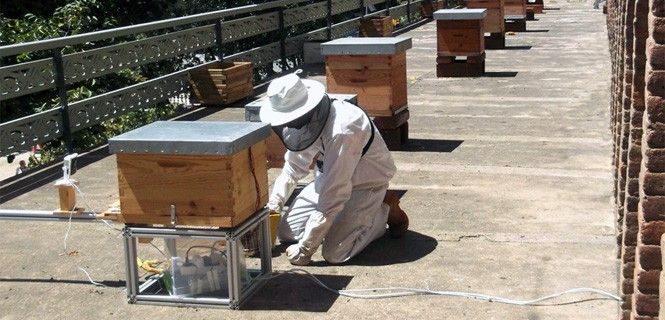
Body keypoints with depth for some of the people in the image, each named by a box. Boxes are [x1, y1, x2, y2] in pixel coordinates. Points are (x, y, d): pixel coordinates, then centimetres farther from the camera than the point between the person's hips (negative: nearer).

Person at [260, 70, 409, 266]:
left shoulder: (342, 131, -37)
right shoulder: (307, 122, -12)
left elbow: (333, 197, -34)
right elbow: (293, 168, 5)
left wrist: (305, 248, -29)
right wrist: (272, 205, -8)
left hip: (366, 183, -8)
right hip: (329, 179, 8)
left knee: (334, 253, -21)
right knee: (285, 232, 1)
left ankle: (386, 210, 2)